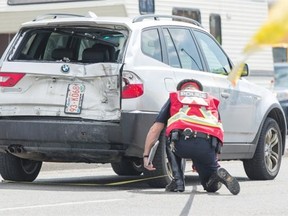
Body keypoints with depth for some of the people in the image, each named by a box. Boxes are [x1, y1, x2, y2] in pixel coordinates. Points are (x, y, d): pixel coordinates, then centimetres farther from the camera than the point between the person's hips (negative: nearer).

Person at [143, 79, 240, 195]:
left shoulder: (174, 98, 30)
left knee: (171, 143, 37)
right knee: (211, 186, 25)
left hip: (183, 142, -2)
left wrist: (146, 155, 30)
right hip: (208, 145, 2)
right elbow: (218, 132, 39)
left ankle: (178, 181, 18)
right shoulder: (212, 101, 36)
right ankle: (218, 172, -9)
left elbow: (155, 129, 23)